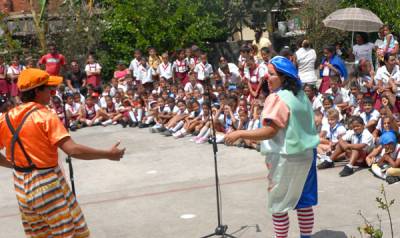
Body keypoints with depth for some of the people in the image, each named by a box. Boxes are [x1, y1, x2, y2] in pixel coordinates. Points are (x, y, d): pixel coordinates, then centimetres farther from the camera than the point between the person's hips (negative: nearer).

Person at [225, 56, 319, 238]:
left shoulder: (277, 98, -18)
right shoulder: (301, 96, 9)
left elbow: (269, 132, -23)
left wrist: (239, 134, -20)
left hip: (286, 158, -9)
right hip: (306, 154, 9)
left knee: (278, 204, 4)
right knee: (304, 201, 15)